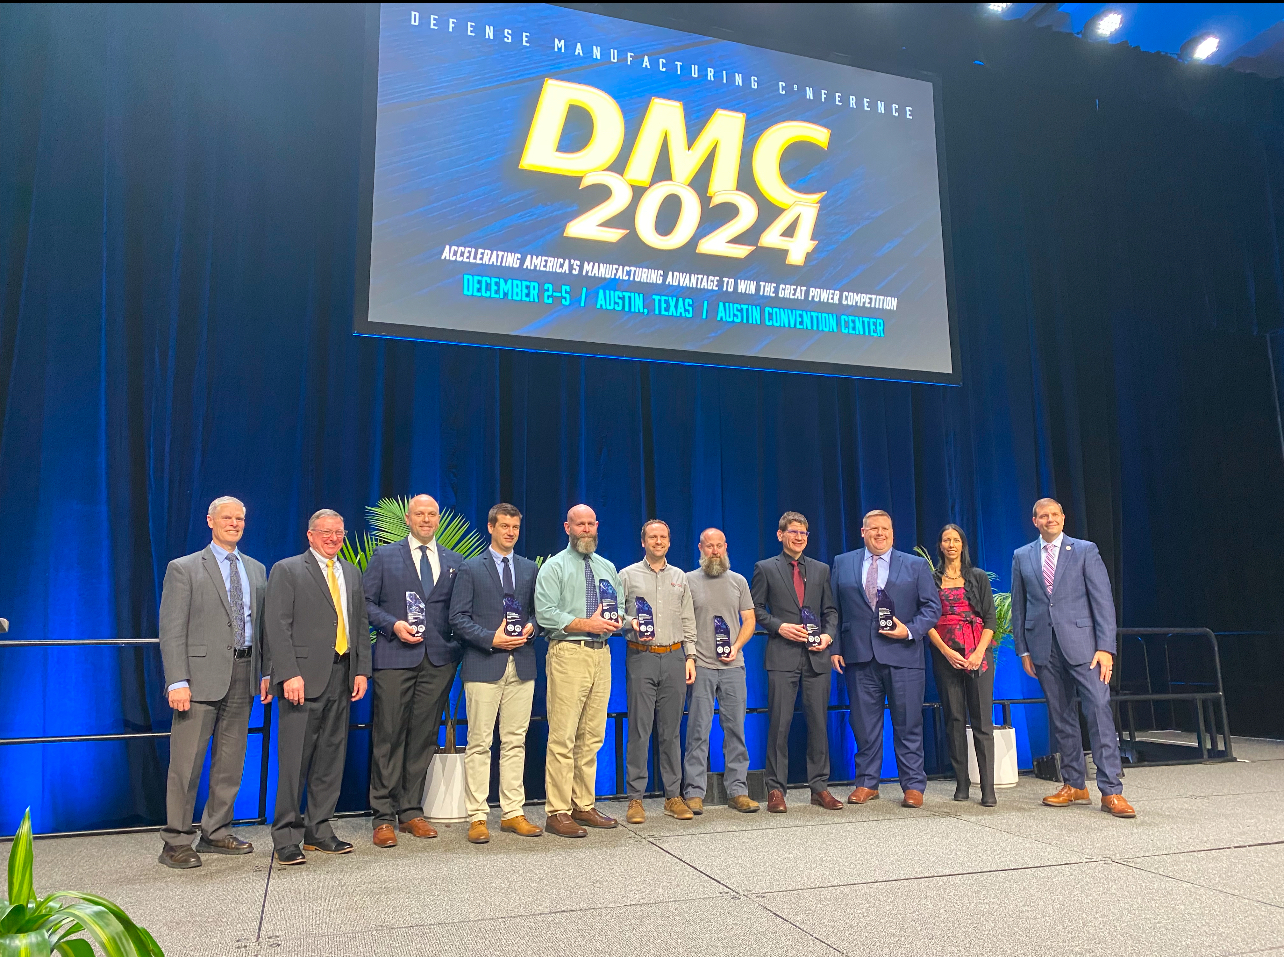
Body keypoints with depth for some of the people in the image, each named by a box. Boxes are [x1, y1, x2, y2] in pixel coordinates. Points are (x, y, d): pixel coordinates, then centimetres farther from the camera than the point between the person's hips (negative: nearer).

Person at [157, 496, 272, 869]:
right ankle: (176, 842, 10)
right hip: (201, 674, -5)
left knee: (230, 761, 12)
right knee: (186, 762, -1)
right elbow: (171, 631, -6)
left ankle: (215, 833, 24)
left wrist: (266, 672, 8)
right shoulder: (184, 568, 0)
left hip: (243, 674, 5)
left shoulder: (256, 570, 15)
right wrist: (177, 681, -14)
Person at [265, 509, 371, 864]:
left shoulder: (352, 573, 18)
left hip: (342, 676, 6)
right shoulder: (287, 570, 0)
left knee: (331, 757, 10)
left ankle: (319, 830, 20)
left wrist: (362, 670, 7)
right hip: (304, 678, -6)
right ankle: (287, 837, 8)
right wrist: (289, 674, -16)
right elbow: (277, 626, -8)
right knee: (294, 760, -2)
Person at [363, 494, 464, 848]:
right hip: (395, 658, -2)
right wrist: (393, 624, -11)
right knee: (388, 737, -2)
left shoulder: (455, 562, 13)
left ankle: (411, 811, 17)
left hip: (439, 659, 3)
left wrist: (457, 645, -4)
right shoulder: (385, 556, 7)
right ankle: (384, 817, 7)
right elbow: (366, 602, 4)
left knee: (424, 737, 7)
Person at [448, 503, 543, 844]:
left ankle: (513, 813, 15)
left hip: (521, 665, 4)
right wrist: (491, 638, -13)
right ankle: (477, 817, 7)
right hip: (484, 665, -3)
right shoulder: (470, 569, 3)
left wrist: (531, 627, -4)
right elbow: (458, 618, -2)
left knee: (515, 742, 7)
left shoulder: (529, 568, 15)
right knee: (479, 743, -1)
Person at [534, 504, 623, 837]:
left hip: (601, 653, 6)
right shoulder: (554, 567, 0)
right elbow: (545, 613, -11)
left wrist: (616, 621, -2)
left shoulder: (607, 568, 19)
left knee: (592, 736, 9)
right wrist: (587, 624, -15)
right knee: (563, 738, -7)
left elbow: (621, 607, 22)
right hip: (568, 653, -6)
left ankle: (584, 806, 18)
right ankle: (557, 813, -1)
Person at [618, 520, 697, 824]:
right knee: (639, 730, -3)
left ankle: (673, 796, 14)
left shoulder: (679, 577, 15)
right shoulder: (628, 575, 6)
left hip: (674, 657, 3)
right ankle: (635, 798, 4)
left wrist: (690, 656, 9)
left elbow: (688, 621, 15)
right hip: (641, 658, -3)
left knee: (671, 730, 7)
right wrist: (631, 623, -16)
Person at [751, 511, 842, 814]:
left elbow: (830, 610, 17)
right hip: (783, 656, -3)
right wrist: (780, 627, -11)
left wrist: (829, 635, -1)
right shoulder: (765, 569, 5)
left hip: (817, 656, 3)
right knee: (780, 723, -3)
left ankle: (820, 787, 16)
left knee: (818, 723, 6)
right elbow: (754, 609, 2)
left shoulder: (821, 569, 15)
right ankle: (776, 789, 6)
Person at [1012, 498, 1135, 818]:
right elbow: (1018, 607, 12)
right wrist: (1023, 650, 7)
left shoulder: (1085, 550, 3)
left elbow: (1103, 600, -2)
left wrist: (1105, 647, -10)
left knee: (1099, 710, -10)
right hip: (1043, 647, 3)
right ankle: (1074, 785, 19)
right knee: (1060, 718, 8)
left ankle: (1111, 791, -5)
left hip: (1081, 643, -3)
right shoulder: (1022, 557, 10)